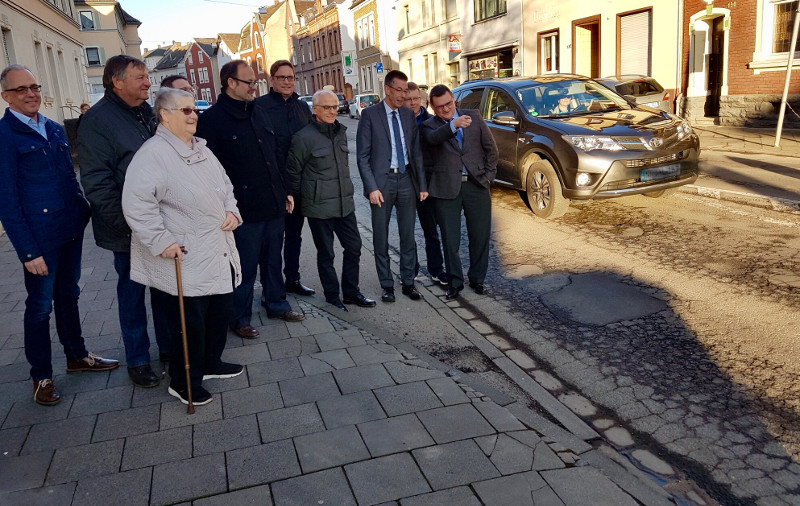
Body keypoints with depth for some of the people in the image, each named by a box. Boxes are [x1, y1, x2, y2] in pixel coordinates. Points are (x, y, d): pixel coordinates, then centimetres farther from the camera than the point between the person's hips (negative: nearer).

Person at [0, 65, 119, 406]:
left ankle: (76, 356, 36)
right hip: (40, 236, -6)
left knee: (68, 295, 19)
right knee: (40, 305, 6)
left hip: (71, 229, 7)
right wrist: (28, 250, -16)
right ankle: (41, 376, 21)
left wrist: (84, 212, 8)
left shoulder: (55, 129, 10)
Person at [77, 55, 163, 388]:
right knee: (132, 292, 6)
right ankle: (137, 360, 21)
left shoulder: (147, 113, 10)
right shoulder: (97, 121, -12)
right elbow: (97, 183, -17)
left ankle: (169, 345, 33)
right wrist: (127, 224, -21)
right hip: (129, 231, -6)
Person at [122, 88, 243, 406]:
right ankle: (183, 382, 22)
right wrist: (161, 241, -24)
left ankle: (210, 363, 40)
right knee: (190, 323, 1)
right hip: (183, 260, -9)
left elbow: (225, 185, 23)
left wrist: (231, 211, 5)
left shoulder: (201, 149, 13)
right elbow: (136, 203, -23)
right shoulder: (152, 153, -15)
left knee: (220, 312, 18)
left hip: (219, 254, 9)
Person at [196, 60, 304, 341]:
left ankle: (277, 304, 33)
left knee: (273, 259, 17)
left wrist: (284, 192, 18)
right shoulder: (212, 119, -9)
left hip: (273, 205, 7)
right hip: (244, 209, -7)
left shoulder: (257, 115, 15)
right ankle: (240, 318, 18)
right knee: (245, 266, 3)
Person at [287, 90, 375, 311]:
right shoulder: (303, 137, -11)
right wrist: (300, 200, 1)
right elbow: (294, 173, -4)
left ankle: (351, 292, 26)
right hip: (319, 206, -6)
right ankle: (332, 297, 21)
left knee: (354, 246, 10)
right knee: (326, 254, 5)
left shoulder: (340, 132, 9)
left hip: (344, 202, 6)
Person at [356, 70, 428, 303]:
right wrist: (371, 187, -14)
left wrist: (422, 184, 6)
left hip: (406, 179, 4)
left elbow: (416, 152, 11)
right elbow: (362, 156, -7)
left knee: (408, 236, 9)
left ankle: (408, 282, 21)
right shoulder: (370, 114, -4)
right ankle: (387, 285, 19)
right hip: (382, 181, -3)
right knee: (381, 238, 6)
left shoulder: (408, 114, 9)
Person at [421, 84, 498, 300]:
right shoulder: (429, 126, 1)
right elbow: (433, 138, -24)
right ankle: (455, 281, 21)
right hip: (447, 188, -1)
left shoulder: (473, 117, 7)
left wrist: (488, 176, 4)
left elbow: (490, 148, 11)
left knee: (481, 235, 7)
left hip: (476, 185, 2)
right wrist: (453, 125, -41)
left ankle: (477, 278, 25)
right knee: (450, 238, 5)